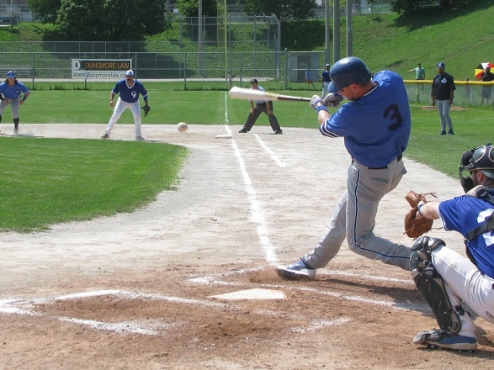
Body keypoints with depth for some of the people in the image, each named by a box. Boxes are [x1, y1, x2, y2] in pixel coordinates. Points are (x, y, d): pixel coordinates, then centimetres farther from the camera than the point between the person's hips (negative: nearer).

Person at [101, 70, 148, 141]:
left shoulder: (139, 85, -30)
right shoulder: (121, 83, -28)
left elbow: (145, 95, -16)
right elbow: (113, 92, -15)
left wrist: (147, 106, -20)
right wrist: (111, 100, -33)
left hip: (134, 103, 0)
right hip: (122, 101, 0)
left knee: (137, 116, -19)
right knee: (115, 115, -10)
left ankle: (138, 135, -5)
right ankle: (107, 133, 0)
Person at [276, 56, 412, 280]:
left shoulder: (353, 114, -31)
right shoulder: (392, 79, -15)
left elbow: (326, 128, -7)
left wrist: (319, 106, 13)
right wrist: (340, 95, 7)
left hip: (370, 175, -9)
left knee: (359, 240, 2)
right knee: (341, 219, 23)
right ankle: (311, 263, 39)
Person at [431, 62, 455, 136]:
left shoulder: (448, 77, -5)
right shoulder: (436, 78, 11)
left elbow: (452, 89, -9)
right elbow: (433, 90, 15)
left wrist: (451, 98, -15)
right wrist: (433, 99, 11)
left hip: (446, 99, -6)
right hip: (438, 100, 6)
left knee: (445, 114, -13)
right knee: (441, 115, 8)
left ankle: (451, 130, -3)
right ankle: (443, 130, 14)